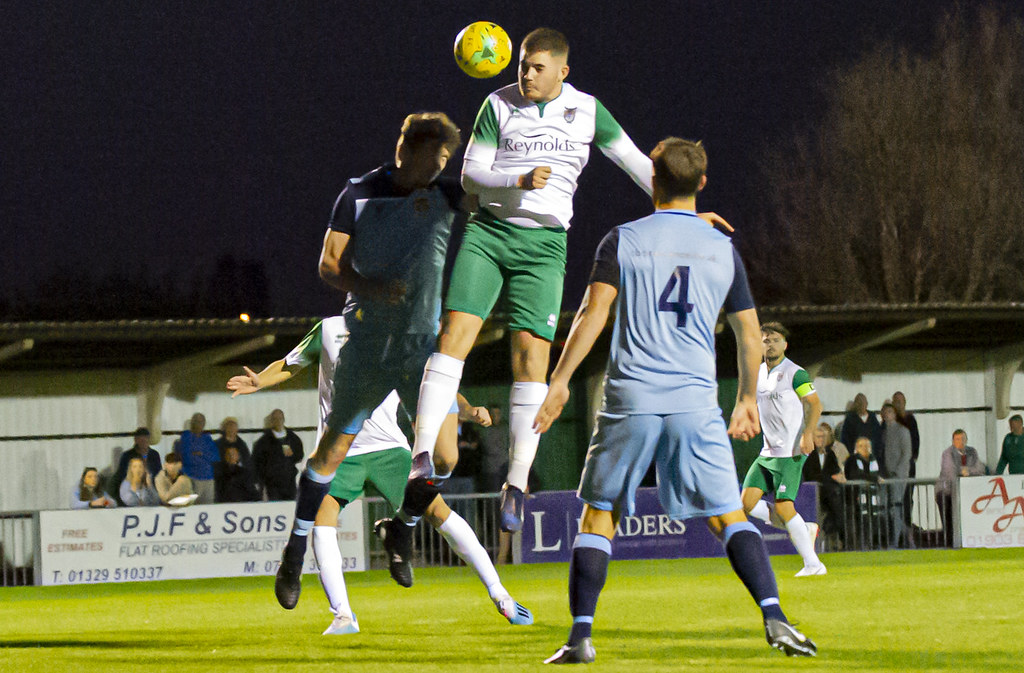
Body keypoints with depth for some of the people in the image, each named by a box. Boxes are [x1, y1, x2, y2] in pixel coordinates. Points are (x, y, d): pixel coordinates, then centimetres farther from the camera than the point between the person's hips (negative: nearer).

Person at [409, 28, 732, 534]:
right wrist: (519, 181, -20)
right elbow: (471, 175, -2)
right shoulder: (498, 106, 1)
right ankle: (422, 456, -17)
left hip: (544, 244, 0)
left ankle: (517, 484, -5)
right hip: (487, 231, 0)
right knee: (455, 330, -15)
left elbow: (634, 162, 11)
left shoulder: (587, 111, 5)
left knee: (532, 350, -10)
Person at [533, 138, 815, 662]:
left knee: (598, 514, 7)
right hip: (696, 403, 1)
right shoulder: (723, 249, 10)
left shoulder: (622, 241, 4)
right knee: (729, 516, 3)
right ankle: (774, 618, -13)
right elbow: (750, 334, 13)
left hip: (630, 400, -1)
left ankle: (580, 636, -2)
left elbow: (593, 312, -7)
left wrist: (560, 380, -5)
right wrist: (748, 398, 26)